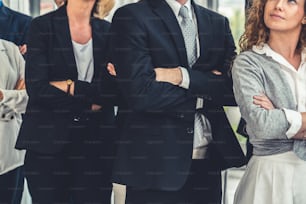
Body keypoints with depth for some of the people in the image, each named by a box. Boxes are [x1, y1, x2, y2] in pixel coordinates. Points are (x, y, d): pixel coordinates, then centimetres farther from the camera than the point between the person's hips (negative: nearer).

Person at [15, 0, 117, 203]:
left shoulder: (108, 31, 8)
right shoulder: (42, 26, 0)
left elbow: (113, 91, -2)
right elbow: (37, 88, -11)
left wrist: (69, 87, -11)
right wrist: (90, 101, -9)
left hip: (97, 142, 2)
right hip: (48, 141, -2)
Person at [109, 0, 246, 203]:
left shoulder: (218, 23, 12)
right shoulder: (131, 17, -3)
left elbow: (234, 88, -1)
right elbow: (140, 91, -15)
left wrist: (184, 76, -14)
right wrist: (205, 93, -5)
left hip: (208, 161, 5)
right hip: (155, 161, -4)